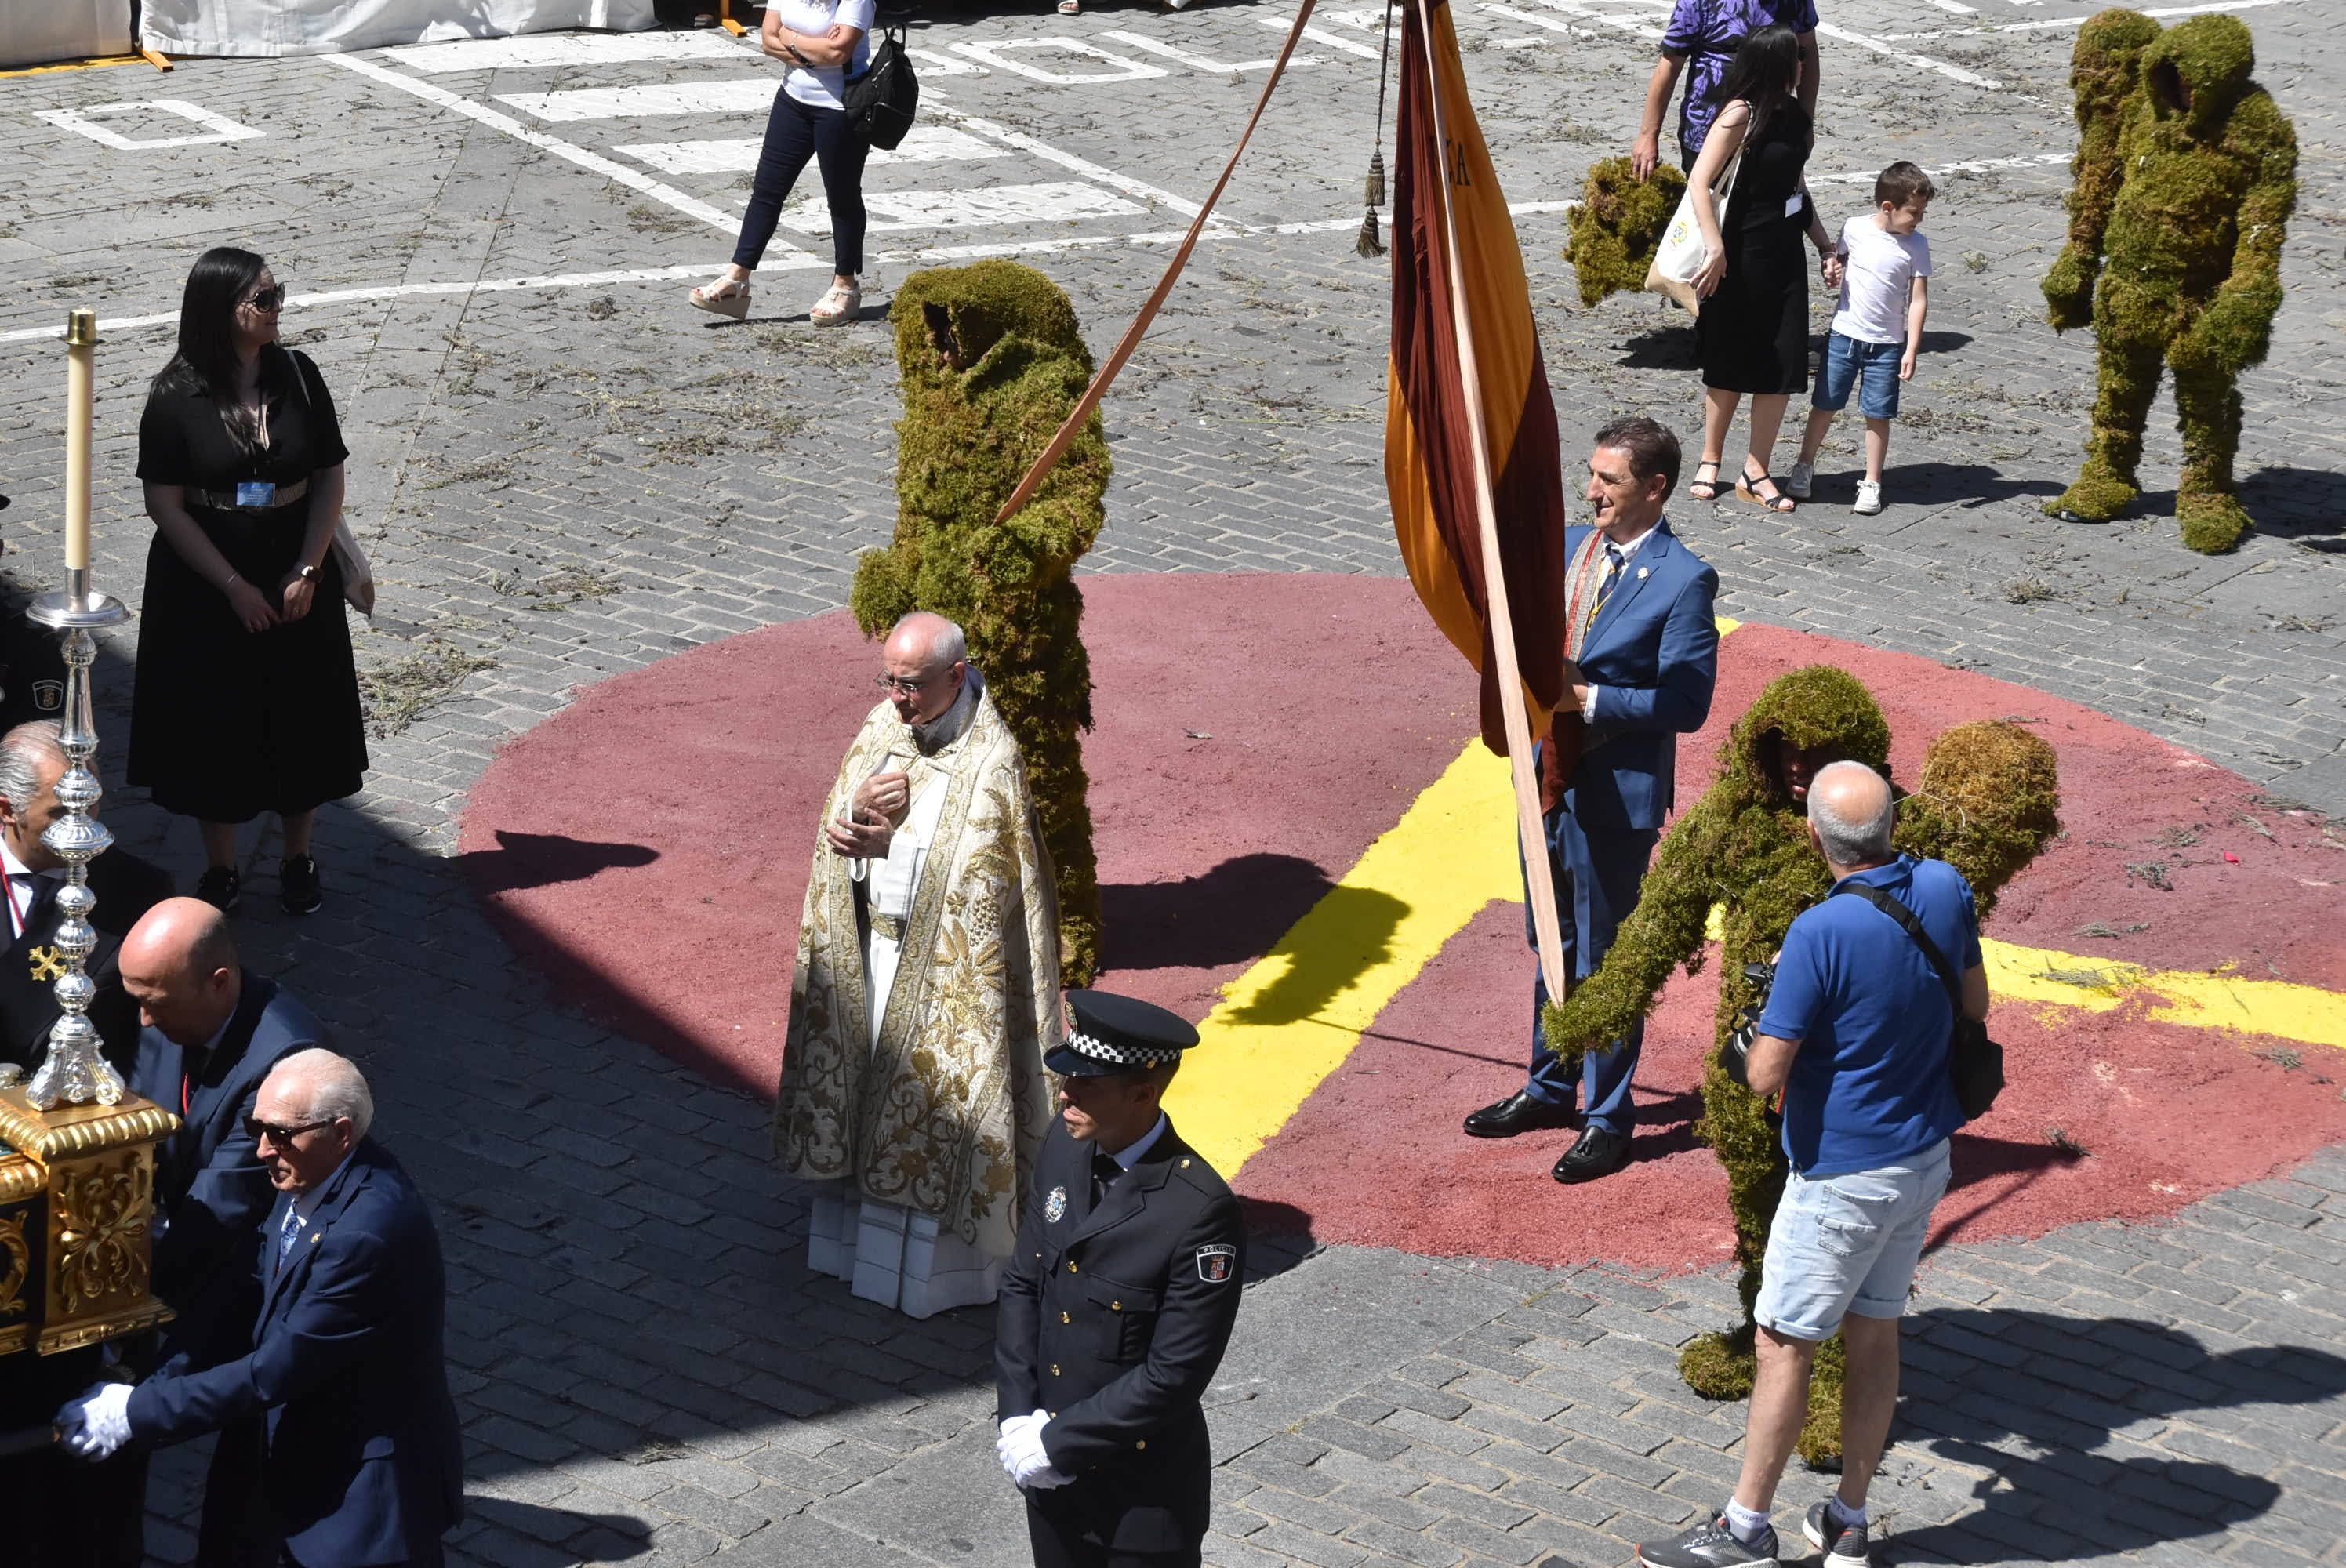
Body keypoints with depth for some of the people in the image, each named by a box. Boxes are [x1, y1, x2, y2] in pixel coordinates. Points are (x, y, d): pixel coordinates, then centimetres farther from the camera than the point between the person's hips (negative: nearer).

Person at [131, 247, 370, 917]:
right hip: (203, 579, -2)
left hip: (296, 573, 2)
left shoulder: (298, 376, -4)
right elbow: (166, 506, -11)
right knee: (213, 722, 6)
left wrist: (307, 572, -10)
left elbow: (330, 481, 0)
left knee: (301, 717, 9)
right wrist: (235, 586, -14)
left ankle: (298, 858, 26)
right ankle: (221, 868, 21)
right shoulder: (176, 396, -12)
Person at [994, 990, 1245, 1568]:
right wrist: (1017, 1416, -6)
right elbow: (1023, 1285, 5)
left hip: (1143, 1492, -6)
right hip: (1052, 1474, 7)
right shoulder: (1064, 1149, -4)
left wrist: (1056, 1444, -17)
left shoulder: (1200, 1212, -25)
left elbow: (1175, 1374, -23)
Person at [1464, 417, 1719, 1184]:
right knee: (1553, 946, 20)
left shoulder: (1684, 581, -16)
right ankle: (1549, 1088, 36)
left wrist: (1588, 697, -22)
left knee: (1604, 960, 4)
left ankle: (1609, 1120, 18)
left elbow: (1687, 703, -18)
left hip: (1615, 796, -7)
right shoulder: (1568, 546, 5)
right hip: (1551, 777, 7)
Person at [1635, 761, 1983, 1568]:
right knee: (1874, 1331, 17)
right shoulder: (1947, 889, -6)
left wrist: (1756, 1036, 0)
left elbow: (1766, 1073, -22)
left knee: (1785, 1344, 5)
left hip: (1844, 1175, -7)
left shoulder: (1821, 933, -26)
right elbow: (1974, 1006, 10)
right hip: (1926, 1154, 7)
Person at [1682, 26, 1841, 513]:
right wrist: (1715, 249, -25)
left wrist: (1827, 247, 13)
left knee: (1783, 366, 3)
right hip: (1741, 258, -7)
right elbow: (1700, 181, -19)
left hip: (1784, 256, 7)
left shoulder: (1795, 119, 10)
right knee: (1731, 365, 6)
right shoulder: (1741, 114, -14)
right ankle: (1710, 461, 23)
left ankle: (1756, 472, 13)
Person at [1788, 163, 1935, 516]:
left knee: (1878, 414, 2)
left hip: (1887, 344, -1)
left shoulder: (1916, 246, -7)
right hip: (1845, 334, 1)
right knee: (1824, 404, 9)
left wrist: (1911, 349, -10)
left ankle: (1871, 483, 12)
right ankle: (1804, 466, 25)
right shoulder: (1855, 229, -7)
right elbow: (1836, 263, 14)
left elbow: (1918, 300, -6)